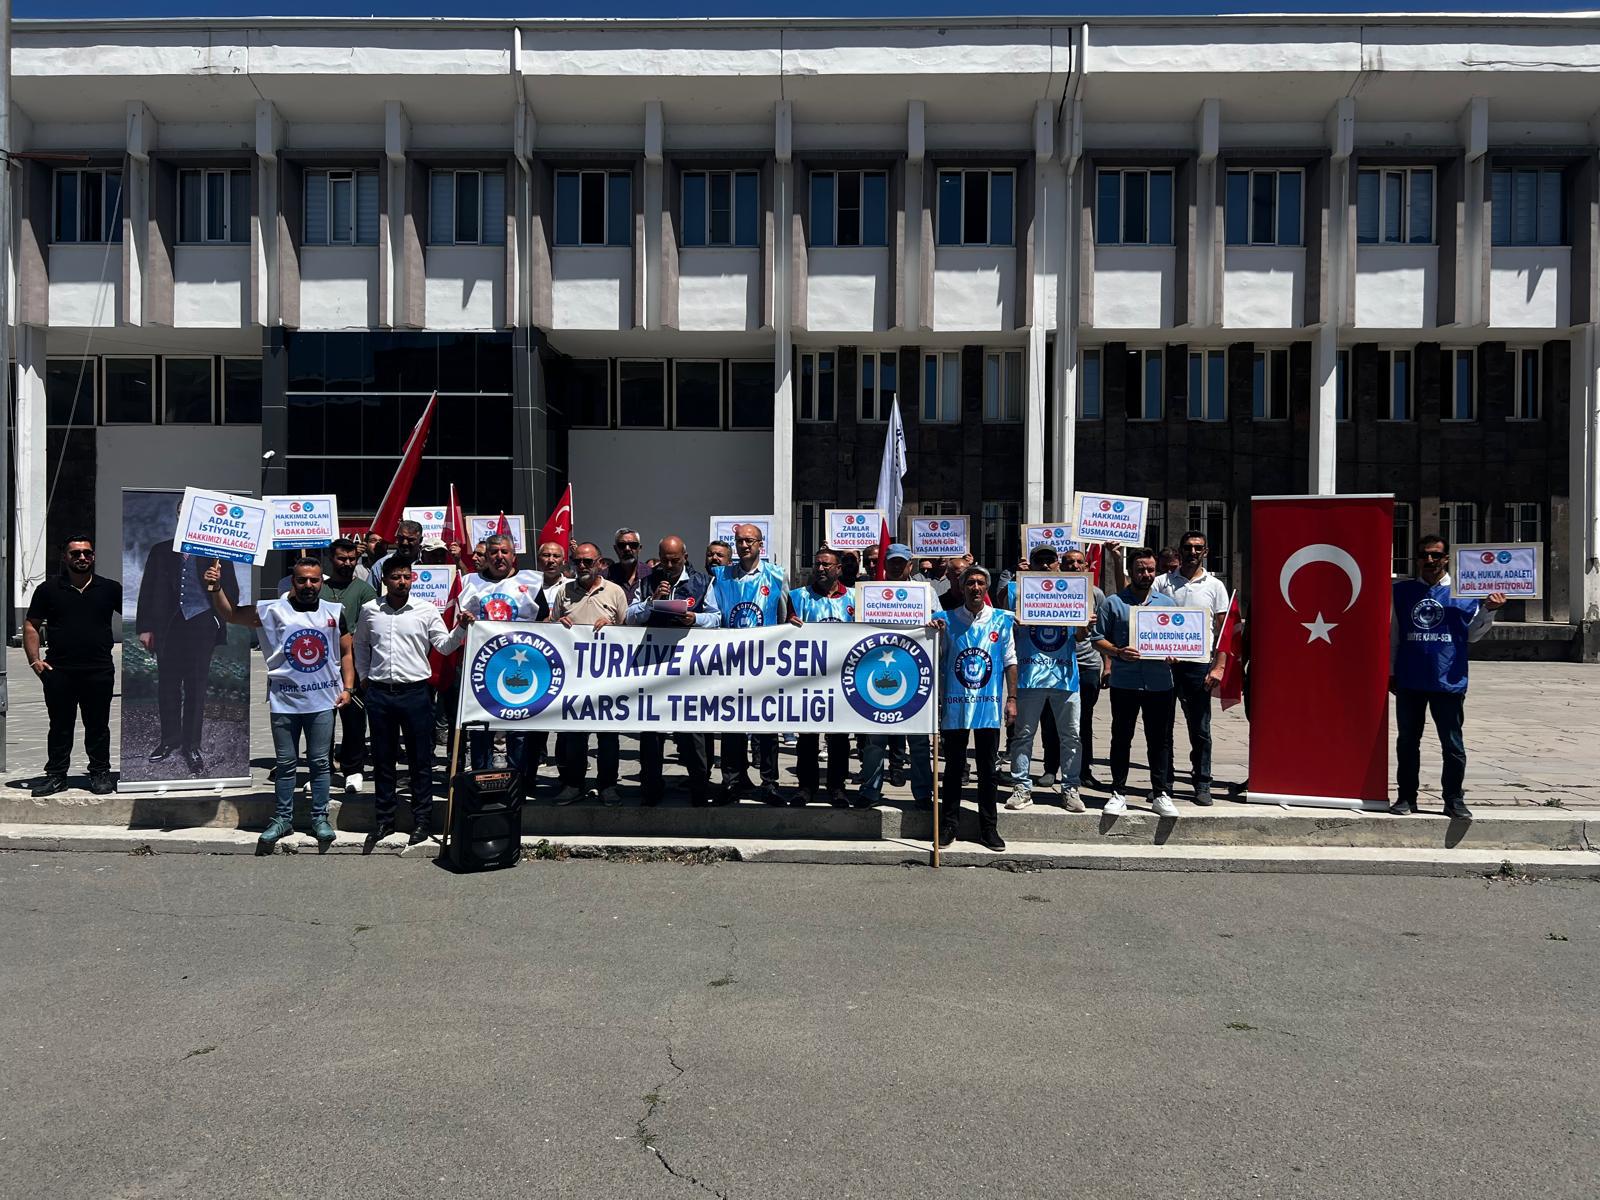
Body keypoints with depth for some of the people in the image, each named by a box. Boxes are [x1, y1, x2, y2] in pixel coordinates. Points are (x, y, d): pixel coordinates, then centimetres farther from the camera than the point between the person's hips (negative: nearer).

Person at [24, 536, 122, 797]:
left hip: (99, 672, -1)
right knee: (60, 726, 8)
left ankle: (100, 773, 15)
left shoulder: (109, 588, 6)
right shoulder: (48, 589, 7)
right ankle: (56, 774, 17)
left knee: (98, 725, 6)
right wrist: (34, 660, -3)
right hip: (59, 671, 1)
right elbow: (31, 625, 8)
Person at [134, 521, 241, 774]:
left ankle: (191, 746, 10)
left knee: (196, 689, 2)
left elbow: (231, 591, 7)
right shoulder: (161, 552, 11)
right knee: (167, 686, 6)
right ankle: (169, 740, 20)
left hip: (201, 625, -2)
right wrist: (145, 627, 6)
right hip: (168, 626, 2)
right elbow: (147, 591, 11)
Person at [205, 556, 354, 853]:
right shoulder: (272, 611, -1)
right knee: (286, 762, 9)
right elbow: (229, 614, -6)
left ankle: (320, 818, 18)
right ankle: (283, 819, 21)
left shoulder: (335, 612, 3)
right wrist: (216, 589, -23)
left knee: (320, 762, 7)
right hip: (284, 701, 0)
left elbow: (346, 653, 7)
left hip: (323, 701, 1)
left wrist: (347, 688, -1)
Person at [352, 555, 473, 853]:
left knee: (420, 759, 3)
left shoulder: (426, 610, -1)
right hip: (379, 693, 2)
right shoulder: (369, 610, 6)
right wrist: (363, 675, 17)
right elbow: (360, 644, 22)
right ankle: (385, 819, 23)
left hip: (415, 692, -2)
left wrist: (461, 628, -17)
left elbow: (444, 646, -1)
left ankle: (422, 820, 14)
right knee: (382, 759, 11)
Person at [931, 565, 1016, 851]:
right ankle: (948, 825, 17)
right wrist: (935, 701, 2)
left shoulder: (1002, 620, 4)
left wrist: (1012, 698, 2)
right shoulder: (947, 620, 2)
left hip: (989, 708, 0)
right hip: (955, 707, 0)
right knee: (953, 768, 8)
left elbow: (1010, 662, 8)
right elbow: (936, 662, 6)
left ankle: (989, 828, 17)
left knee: (987, 770, 8)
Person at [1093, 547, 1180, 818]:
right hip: (1124, 682, -2)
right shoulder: (1113, 603, 4)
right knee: (1121, 738, 6)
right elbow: (1099, 638, 2)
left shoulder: (1167, 603, 13)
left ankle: (1161, 794, 14)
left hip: (1160, 682, 2)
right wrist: (1118, 652, -16)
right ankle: (1118, 793, 14)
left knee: (1160, 740, 5)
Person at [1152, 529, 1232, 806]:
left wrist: (1218, 667, -5)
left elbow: (1222, 630, 3)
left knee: (1200, 729, 4)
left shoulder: (1215, 586, 5)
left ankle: (1202, 784, 14)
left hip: (1198, 663, -1)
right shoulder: (1162, 582, 6)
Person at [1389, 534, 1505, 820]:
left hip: (1449, 682, -1)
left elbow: (1472, 634, 11)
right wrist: (1390, 672, 9)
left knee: (1453, 745, 4)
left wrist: (1489, 611, -4)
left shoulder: (1464, 592, 4)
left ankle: (1454, 800, 13)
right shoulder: (1401, 590, 6)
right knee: (1407, 742, 10)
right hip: (1409, 681, 1)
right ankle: (1406, 796, 19)